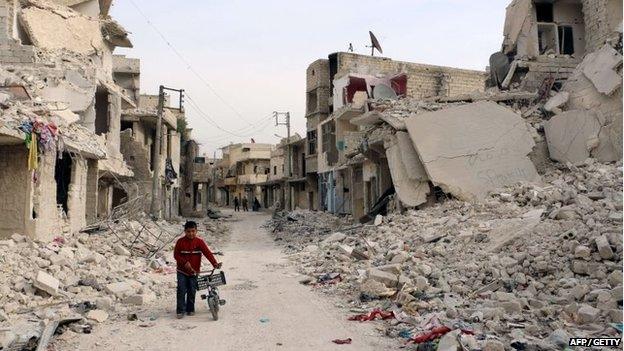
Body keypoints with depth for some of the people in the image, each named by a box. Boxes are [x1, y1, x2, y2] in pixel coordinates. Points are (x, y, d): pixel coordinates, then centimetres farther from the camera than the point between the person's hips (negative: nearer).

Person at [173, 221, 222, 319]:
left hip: (194, 272, 1)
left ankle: (190, 309, 22)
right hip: (182, 271, -1)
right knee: (181, 291, -6)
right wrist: (185, 262, -17)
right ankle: (180, 310, 3)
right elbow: (176, 255, -3)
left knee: (192, 291, 6)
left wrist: (215, 263, -24)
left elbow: (207, 253, -12)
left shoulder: (199, 242, -4)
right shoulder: (180, 241, -5)